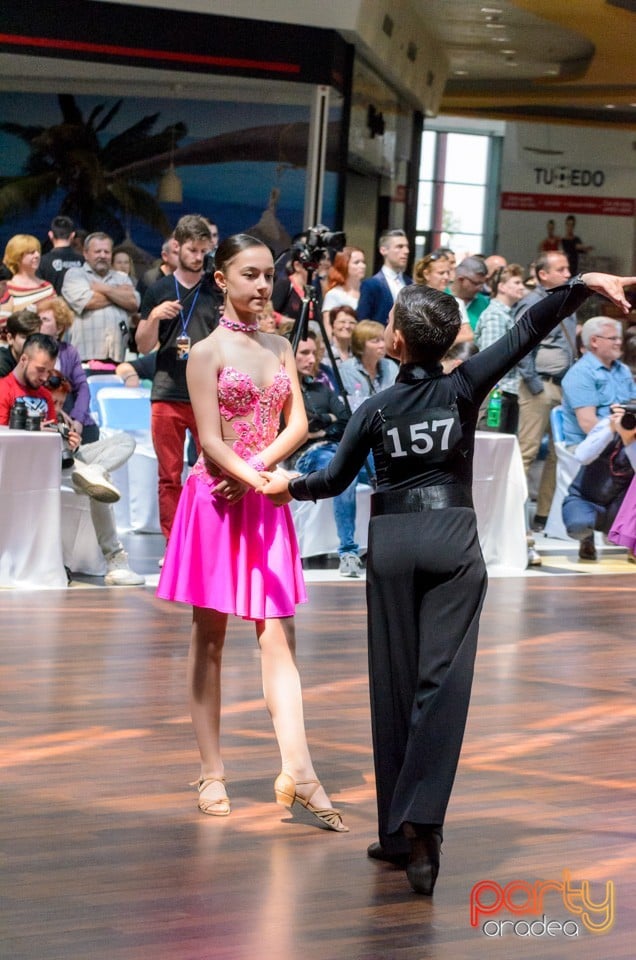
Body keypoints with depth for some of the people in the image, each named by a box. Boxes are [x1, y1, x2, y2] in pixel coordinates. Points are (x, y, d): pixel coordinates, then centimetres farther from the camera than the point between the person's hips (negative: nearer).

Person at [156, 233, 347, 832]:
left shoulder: (281, 349, 12)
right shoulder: (208, 351, -4)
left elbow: (298, 424, 4)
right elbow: (210, 442, -11)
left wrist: (257, 466, -13)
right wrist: (261, 482, -24)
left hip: (266, 501, 4)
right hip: (215, 497, -4)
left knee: (278, 636, -3)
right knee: (209, 636, 3)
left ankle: (297, 770, -11)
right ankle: (211, 773, 7)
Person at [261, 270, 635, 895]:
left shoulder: (376, 409, 0)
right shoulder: (463, 388, -3)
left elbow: (336, 479, 9)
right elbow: (527, 332, -9)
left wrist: (290, 485, 28)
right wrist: (584, 285, -18)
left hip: (392, 544, 1)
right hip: (453, 543, -1)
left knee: (394, 683, 7)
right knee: (442, 681, -7)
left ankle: (397, 830, 11)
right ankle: (421, 822, -22)